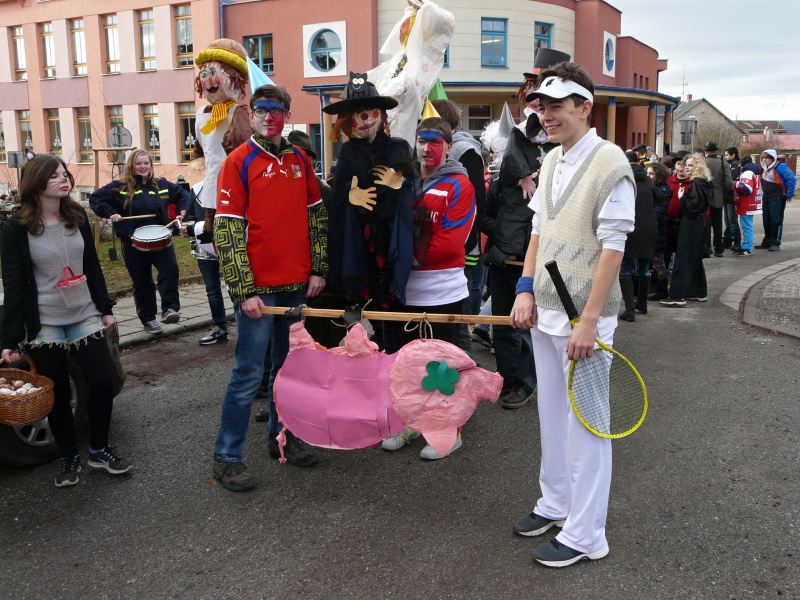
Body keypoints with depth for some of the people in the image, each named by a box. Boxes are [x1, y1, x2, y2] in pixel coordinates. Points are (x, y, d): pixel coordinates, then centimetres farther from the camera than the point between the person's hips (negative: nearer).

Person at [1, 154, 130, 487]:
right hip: (43, 326, -3)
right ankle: (68, 458, 26)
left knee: (102, 382, -1)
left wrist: (105, 308, 12)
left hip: (84, 317, 3)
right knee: (58, 395, 6)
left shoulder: (78, 217, 4)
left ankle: (99, 450, 21)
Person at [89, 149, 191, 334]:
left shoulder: (162, 184, 7)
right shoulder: (120, 187, -2)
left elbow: (183, 194, 20)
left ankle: (170, 309, -19)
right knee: (142, 282, 5)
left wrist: (182, 210, 3)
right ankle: (148, 319, 16)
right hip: (133, 243, -2)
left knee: (170, 270, -22)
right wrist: (110, 214, -14)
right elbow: (95, 198, -2)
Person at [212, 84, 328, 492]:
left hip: (298, 286, 5)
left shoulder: (299, 160, 10)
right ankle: (226, 458, 12)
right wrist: (244, 290, -14)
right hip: (257, 288, -5)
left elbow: (316, 216, 16)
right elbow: (227, 230, -9)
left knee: (288, 366, 15)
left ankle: (281, 436, 31)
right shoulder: (239, 161, -5)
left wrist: (318, 268, 7)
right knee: (249, 374, -1)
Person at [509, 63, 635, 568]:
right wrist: (526, 291, 6)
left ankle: (585, 535, 13)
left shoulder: (610, 163, -13)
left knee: (585, 423, 1)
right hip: (545, 311, 8)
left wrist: (588, 321, -21)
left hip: (583, 317, -8)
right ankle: (556, 504, 35)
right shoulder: (551, 162, 11)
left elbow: (612, 248, -17)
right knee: (552, 414, 18)